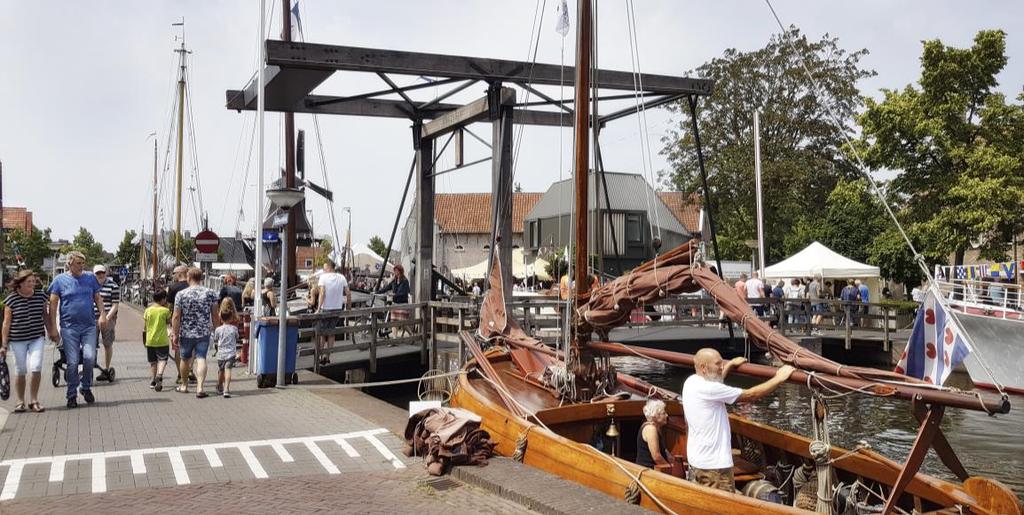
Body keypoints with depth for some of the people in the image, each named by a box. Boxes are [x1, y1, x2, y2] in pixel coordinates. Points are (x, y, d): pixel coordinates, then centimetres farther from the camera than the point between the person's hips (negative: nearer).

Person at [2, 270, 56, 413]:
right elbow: (7, 322, -3)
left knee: (35, 368, -11)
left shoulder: (40, 296, 1)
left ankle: (33, 400, 3)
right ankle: (20, 402, 19)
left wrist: (52, 333, 18)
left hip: (37, 338, 1)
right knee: (20, 371, 5)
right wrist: (4, 345, -4)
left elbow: (45, 315, 14)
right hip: (18, 340, -1)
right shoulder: (11, 299, -6)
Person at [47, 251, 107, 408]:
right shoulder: (60, 280, 1)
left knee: (89, 357, -11)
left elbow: (97, 298, 15)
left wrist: (102, 315, 2)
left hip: (89, 326, 1)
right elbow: (53, 304, 1)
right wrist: (53, 327, -3)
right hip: (69, 327, -1)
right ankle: (72, 395, 12)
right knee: (72, 362, -1)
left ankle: (86, 387, 12)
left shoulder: (90, 277, 8)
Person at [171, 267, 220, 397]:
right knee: (201, 359, -1)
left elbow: (176, 317, -7)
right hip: (204, 333, 0)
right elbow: (215, 315, 0)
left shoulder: (181, 294, -6)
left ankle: (184, 385, 32)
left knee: (185, 359, 16)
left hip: (186, 333, 0)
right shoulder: (210, 293, -3)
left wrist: (175, 334, -1)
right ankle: (200, 387, -14)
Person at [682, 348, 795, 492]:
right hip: (714, 464, -10)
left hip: (697, 458, 10)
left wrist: (730, 364, 35)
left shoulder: (691, 382, 4)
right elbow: (750, 395, -19)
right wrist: (779, 378, -11)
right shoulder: (708, 389, -23)